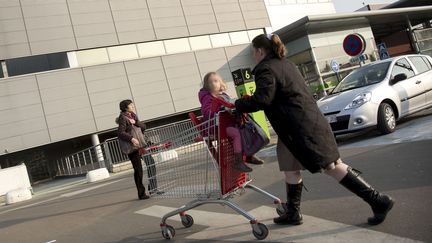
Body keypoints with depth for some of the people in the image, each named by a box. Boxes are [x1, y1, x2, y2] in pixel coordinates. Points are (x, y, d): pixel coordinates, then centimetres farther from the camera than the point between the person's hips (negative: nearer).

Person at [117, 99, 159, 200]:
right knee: (138, 170, -5)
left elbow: (143, 126, 5)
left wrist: (135, 122, -13)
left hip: (141, 144, 7)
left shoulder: (133, 116, 15)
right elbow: (120, 133, -19)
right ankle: (141, 193, 5)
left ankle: (153, 188, 15)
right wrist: (131, 139, -33)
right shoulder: (123, 118, -8)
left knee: (151, 163, 4)